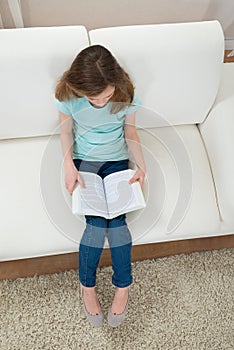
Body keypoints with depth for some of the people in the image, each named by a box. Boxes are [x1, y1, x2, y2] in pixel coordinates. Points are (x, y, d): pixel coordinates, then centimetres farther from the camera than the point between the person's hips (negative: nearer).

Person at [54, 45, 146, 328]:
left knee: (116, 218, -18)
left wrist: (141, 166, -16)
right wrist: (69, 165, -17)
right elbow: (66, 130, -2)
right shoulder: (68, 96, -18)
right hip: (83, 161, 0)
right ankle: (87, 285, 6)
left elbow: (130, 131, -3)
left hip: (117, 161, 1)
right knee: (96, 220, -18)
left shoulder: (126, 94, -17)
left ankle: (122, 287, 5)